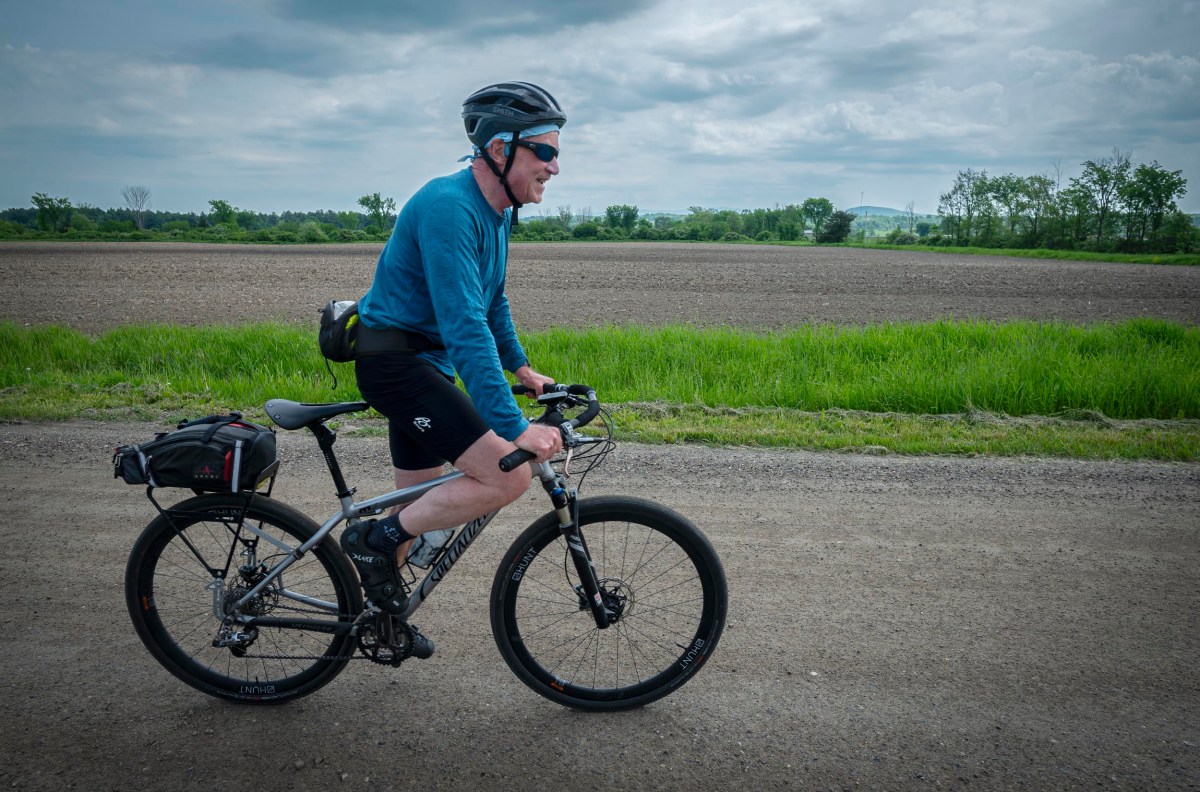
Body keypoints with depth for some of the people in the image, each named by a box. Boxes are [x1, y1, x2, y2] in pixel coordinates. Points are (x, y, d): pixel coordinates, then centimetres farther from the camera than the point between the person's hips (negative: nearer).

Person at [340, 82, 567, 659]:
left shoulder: (494, 212, 8)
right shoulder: (449, 207, -24)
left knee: (422, 503, 19)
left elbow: (491, 301, 24)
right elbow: (465, 326, -32)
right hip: (395, 359, -10)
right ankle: (375, 540, -3)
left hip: (424, 362, 10)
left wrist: (519, 365, 28)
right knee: (508, 477, -19)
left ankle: (383, 608, 38)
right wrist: (514, 428, -35)